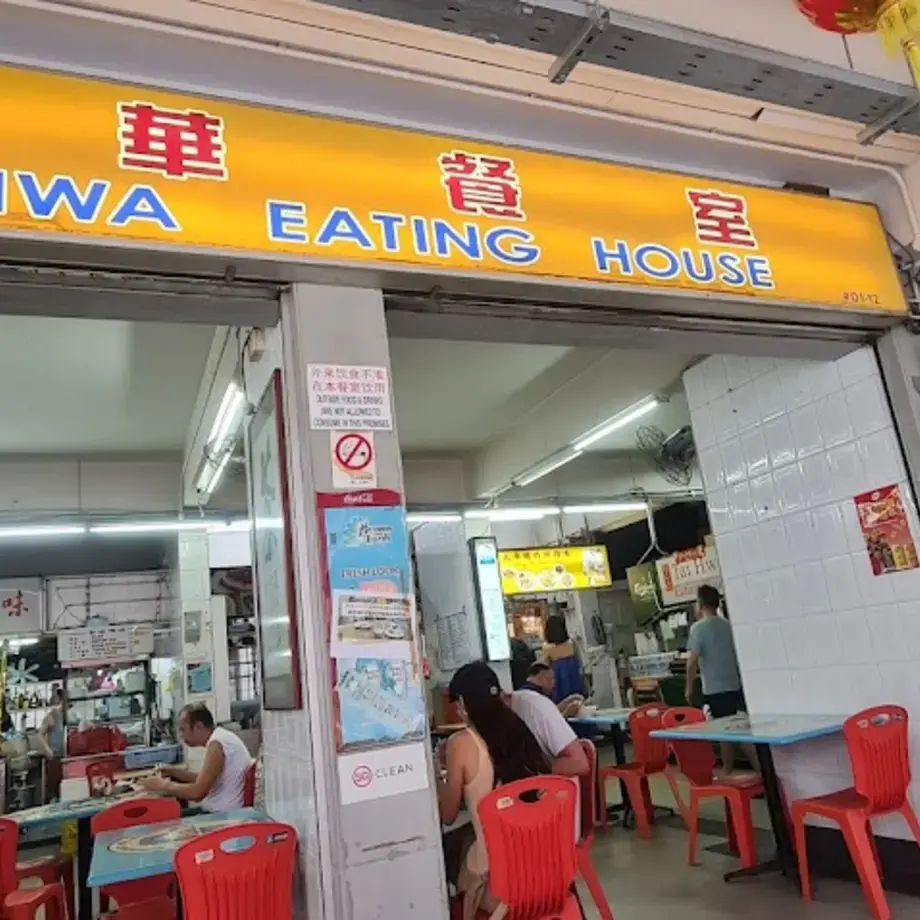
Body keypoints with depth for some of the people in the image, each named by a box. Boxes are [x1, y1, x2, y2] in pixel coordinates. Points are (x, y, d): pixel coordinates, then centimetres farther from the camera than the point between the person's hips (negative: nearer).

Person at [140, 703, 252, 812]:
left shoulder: (216, 744, -21)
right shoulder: (219, 737, 9)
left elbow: (197, 792, -23)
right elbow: (205, 780, 18)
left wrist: (163, 785, -10)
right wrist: (174, 771, 11)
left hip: (224, 815, -9)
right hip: (221, 810, 9)